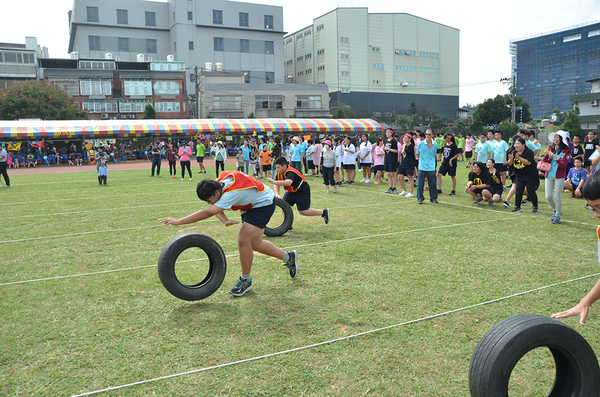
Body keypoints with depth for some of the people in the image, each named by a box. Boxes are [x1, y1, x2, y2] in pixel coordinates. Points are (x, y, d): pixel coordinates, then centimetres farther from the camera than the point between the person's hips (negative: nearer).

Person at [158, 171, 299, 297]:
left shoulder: (232, 193, -39)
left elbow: (208, 212, -42)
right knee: (254, 244, 11)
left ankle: (245, 281, 2)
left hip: (264, 204, -9)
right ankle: (289, 257, 31)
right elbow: (214, 208, -3)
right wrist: (225, 221, -24)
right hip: (251, 205, 10)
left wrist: (178, 221, -41)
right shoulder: (218, 182, -13)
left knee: (243, 240, -17)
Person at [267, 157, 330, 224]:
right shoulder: (280, 173, -7)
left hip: (302, 191, -8)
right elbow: (277, 185, -7)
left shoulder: (290, 172, -34)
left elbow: (288, 182, -54)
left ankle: (324, 212, 13)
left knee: (303, 211, -3)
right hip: (291, 192, 8)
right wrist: (277, 194, -28)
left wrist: (274, 182, -62)